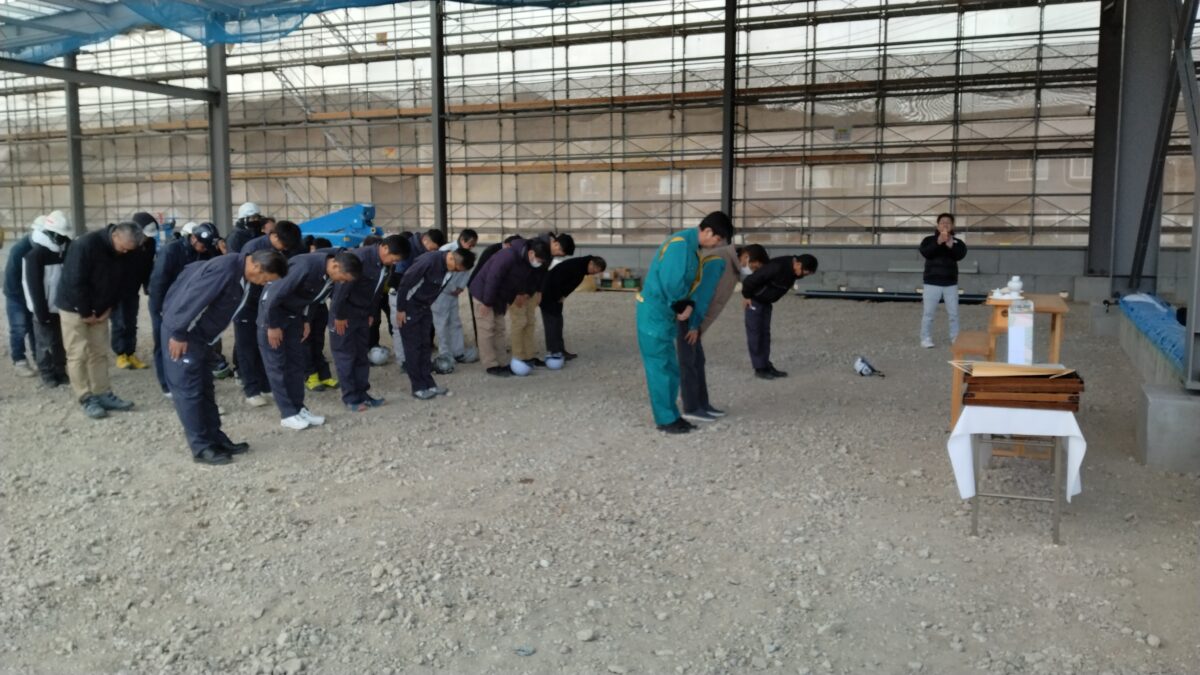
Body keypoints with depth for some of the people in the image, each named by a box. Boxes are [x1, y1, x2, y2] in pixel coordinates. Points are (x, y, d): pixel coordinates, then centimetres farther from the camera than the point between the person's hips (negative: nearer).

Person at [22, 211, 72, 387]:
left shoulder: (61, 251, 7)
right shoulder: (35, 255, -14)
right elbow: (34, 286, -16)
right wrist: (40, 310, -17)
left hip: (60, 307, 6)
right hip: (44, 309, -6)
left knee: (60, 342, 11)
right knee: (45, 343, 2)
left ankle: (60, 372, 20)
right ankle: (48, 374, 12)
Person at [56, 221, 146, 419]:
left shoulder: (122, 253, -5)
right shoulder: (85, 245, -26)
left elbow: (118, 282, 7)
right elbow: (75, 283, -25)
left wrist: (109, 308, -3)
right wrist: (85, 313, -19)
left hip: (99, 310, 7)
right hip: (75, 307, -6)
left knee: (99, 353, 9)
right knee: (78, 355, -4)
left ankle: (103, 394, 15)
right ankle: (87, 399, 1)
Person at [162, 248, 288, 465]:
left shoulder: (243, 275, 4)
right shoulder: (225, 270, -26)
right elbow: (192, 299, -27)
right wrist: (178, 334, -22)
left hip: (199, 334, 10)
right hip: (182, 333, -10)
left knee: (205, 388, 13)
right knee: (189, 390, -3)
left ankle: (216, 439, 20)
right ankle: (202, 448, 2)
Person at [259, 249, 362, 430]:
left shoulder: (331, 276, -9)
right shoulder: (306, 267, -34)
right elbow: (275, 294, -28)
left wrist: (306, 320, 7)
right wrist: (272, 325, -20)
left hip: (294, 314, 8)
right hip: (272, 309, -8)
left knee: (297, 362, 7)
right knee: (277, 364, -3)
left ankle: (298, 408, 14)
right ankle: (288, 414, 1)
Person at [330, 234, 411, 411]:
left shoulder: (386, 265, -1)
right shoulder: (360, 258, -26)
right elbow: (342, 286, -24)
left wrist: (372, 314, 10)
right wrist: (339, 315, -20)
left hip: (363, 314, 8)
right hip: (345, 312, -8)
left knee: (362, 354, 10)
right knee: (346, 355, -2)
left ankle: (362, 393, 17)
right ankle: (351, 398, 1)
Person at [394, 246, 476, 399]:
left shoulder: (451, 269, -6)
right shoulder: (429, 261, -29)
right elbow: (405, 282, -23)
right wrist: (400, 309, -18)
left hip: (425, 307, 7)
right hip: (409, 305, -7)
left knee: (425, 345, 9)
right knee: (413, 347, -3)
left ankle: (428, 383, 14)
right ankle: (419, 387, 2)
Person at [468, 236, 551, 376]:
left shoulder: (529, 263, -6)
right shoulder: (509, 256, -32)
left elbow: (524, 280, 11)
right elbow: (492, 279, -30)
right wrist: (487, 303, -25)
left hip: (500, 296, 9)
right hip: (483, 292, -8)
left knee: (499, 328, 9)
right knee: (487, 329, -7)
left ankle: (499, 362, 14)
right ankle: (491, 365, -5)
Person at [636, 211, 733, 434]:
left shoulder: (690, 245, 12)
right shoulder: (681, 244, -19)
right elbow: (672, 283, -24)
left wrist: (687, 305, -2)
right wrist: (684, 306, -7)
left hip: (663, 314, 10)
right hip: (655, 314, -10)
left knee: (669, 367, 14)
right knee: (661, 368, -1)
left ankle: (670, 416, 22)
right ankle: (666, 419, 7)